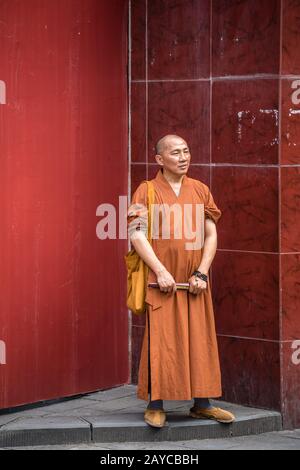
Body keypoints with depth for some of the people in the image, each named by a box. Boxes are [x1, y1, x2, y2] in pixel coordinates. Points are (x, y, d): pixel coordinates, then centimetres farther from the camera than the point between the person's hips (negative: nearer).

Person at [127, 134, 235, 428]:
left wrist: (202, 273, -5)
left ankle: (201, 404, 14)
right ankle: (155, 406, 3)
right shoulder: (147, 191, 0)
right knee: (160, 340, -4)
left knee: (199, 340, 5)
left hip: (194, 282, 4)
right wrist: (161, 272, -16)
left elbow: (211, 235, 7)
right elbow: (136, 235, -8)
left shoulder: (200, 190, 11)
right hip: (161, 280, -3)